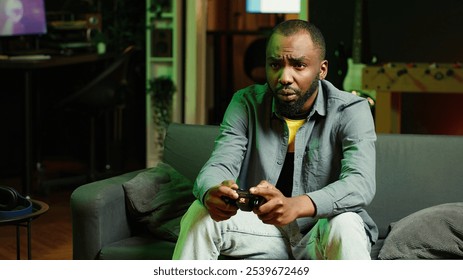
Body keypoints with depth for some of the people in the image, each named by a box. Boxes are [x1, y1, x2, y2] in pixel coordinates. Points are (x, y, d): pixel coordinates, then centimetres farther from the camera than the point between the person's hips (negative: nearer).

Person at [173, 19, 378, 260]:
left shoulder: (351, 111, -13)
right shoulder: (246, 104, -3)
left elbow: (361, 183, -28)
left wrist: (295, 206, -49)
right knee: (200, 213, -20)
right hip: (263, 228, 3)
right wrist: (212, 194, -41)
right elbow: (219, 165, -12)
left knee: (345, 225, -36)